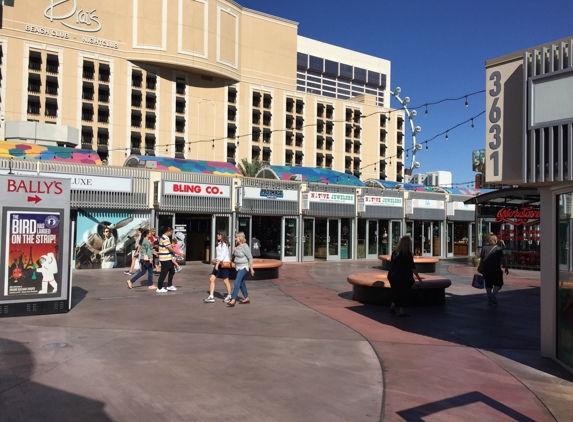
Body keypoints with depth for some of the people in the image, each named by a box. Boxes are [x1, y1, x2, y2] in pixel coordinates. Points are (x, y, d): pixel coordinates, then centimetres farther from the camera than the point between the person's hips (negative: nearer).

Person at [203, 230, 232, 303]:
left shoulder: (224, 244, -12)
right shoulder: (219, 244, 13)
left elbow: (223, 254, -20)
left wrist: (218, 263, -26)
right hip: (218, 263, 8)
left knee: (225, 281, 3)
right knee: (211, 279, -1)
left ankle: (229, 296, 20)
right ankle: (211, 297, 1)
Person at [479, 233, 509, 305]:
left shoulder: (484, 248, 3)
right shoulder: (498, 249, -6)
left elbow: (482, 259, 6)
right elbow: (503, 259, -9)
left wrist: (479, 267, 18)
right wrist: (506, 268, 0)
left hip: (486, 270, 4)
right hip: (495, 269, -4)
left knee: (488, 284, 12)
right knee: (498, 284, 10)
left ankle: (490, 300, 14)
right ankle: (493, 295, -12)